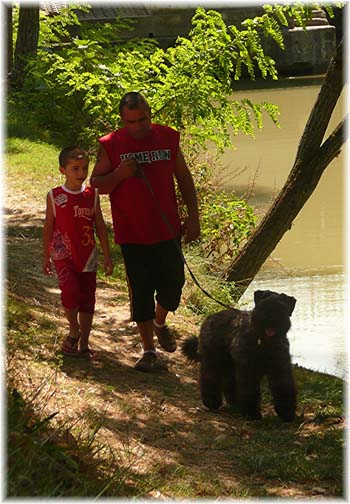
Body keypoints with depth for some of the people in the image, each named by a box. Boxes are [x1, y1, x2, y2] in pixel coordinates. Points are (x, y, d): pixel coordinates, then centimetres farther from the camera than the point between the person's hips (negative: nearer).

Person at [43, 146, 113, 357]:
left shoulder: (92, 194, 2)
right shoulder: (54, 196, -3)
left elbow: (100, 226, 7)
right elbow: (49, 227, 5)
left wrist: (107, 256, 6)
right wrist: (47, 257, 7)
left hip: (87, 255, 3)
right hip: (63, 254, -2)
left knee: (87, 298, 5)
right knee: (71, 292, -20)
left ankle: (84, 342, 17)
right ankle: (73, 331, 4)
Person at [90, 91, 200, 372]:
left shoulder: (167, 138, 2)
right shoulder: (111, 145, -4)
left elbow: (184, 179, 10)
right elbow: (96, 184, 0)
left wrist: (193, 217, 5)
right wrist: (119, 174, -19)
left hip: (168, 230, 2)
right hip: (132, 233, -2)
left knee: (173, 285, 6)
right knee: (141, 291, -1)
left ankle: (160, 323, 38)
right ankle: (149, 350, 9)